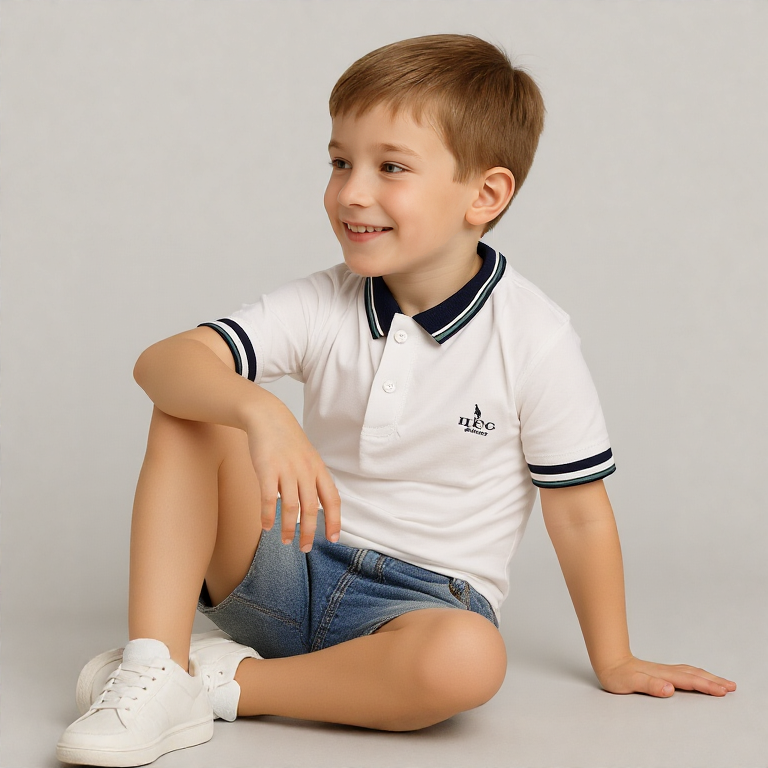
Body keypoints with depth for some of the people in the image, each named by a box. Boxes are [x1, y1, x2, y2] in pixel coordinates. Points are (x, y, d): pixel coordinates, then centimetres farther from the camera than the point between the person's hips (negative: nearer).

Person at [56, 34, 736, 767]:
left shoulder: (533, 340, -12)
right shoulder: (321, 308, -5)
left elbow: (579, 514, -4)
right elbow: (161, 362, -19)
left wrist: (614, 663, 3)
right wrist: (260, 412, -39)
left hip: (421, 600, -2)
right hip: (294, 568, 3)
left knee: (468, 659, -38)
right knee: (192, 408, -17)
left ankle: (229, 682, -20)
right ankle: (157, 673, -22)